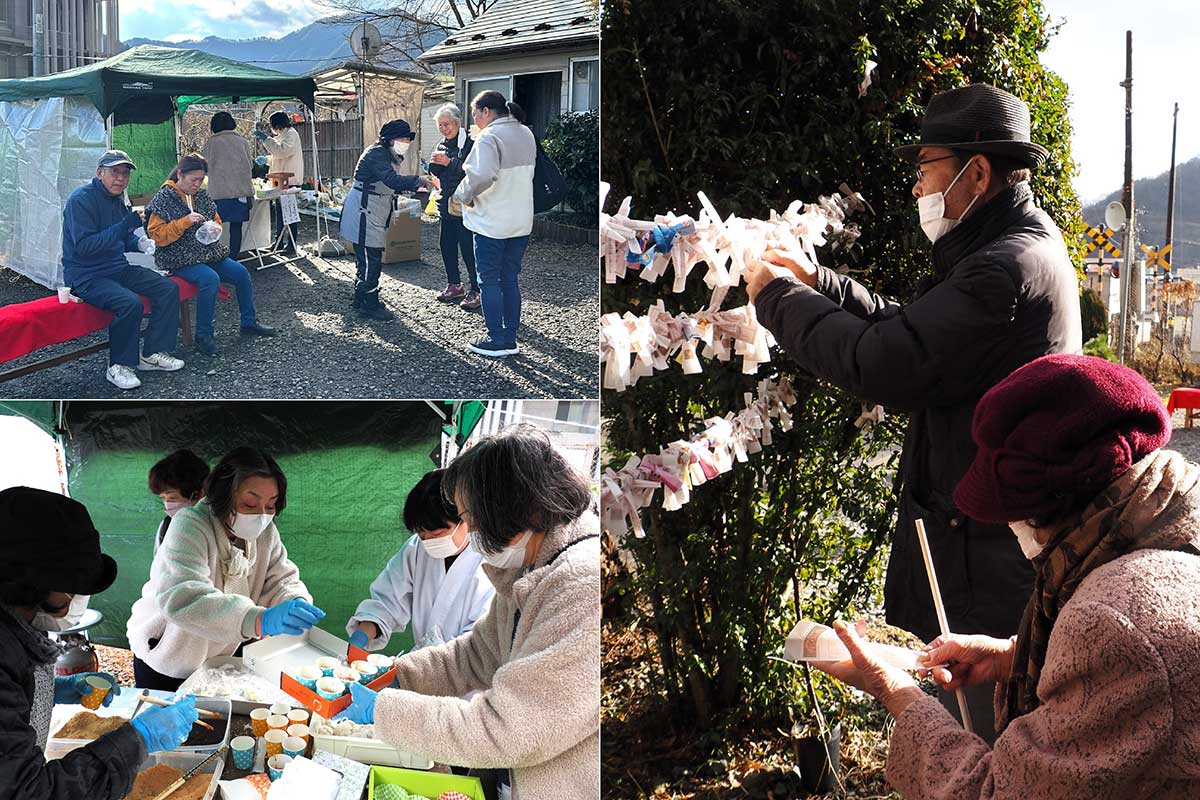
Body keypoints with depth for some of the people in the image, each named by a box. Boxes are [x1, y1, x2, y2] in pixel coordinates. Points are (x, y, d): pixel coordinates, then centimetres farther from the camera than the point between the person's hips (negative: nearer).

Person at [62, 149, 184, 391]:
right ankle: (119, 366, -15)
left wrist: (140, 243, 1)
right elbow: (83, 246, -26)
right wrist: (126, 225, -28)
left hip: (119, 270, 9)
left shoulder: (117, 199, 11)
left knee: (169, 288, -1)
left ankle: (152, 353, 5)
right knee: (130, 303, -32)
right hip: (86, 277, -9)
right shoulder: (81, 199, -16)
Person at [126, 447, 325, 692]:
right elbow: (180, 598, -44)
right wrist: (260, 619, -57)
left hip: (224, 657, 5)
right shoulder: (189, 526, -29)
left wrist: (297, 604, -34)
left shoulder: (265, 532, -8)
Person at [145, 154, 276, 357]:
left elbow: (216, 220, 26)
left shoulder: (202, 196, 11)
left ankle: (249, 322, 16)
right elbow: (158, 235, -16)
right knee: (211, 279, -31)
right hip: (179, 260, -8)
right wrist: (185, 222, -25)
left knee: (241, 273, -3)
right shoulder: (164, 199, -9)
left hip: (208, 253, 8)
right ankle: (203, 335, -22)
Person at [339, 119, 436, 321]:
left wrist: (413, 185, 6)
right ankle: (369, 305, -2)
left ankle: (361, 300, 26)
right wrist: (419, 181, -35)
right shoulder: (377, 154, -19)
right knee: (371, 260, -8)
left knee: (366, 259, 16)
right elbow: (393, 181, -33)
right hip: (364, 212, -11)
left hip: (373, 214, 11)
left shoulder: (388, 155, 15)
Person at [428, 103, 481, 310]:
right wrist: (434, 163, -5)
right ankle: (454, 285, 26)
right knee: (446, 245, 13)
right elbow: (434, 173, 16)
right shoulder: (442, 145, 14)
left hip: (465, 205, -8)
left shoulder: (470, 143, -10)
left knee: (468, 247, -7)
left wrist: (449, 162, -25)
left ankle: (475, 290, -1)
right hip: (446, 204, 8)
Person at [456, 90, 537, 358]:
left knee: (489, 281, 3)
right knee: (510, 280, 14)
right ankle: (510, 339, 17)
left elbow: (482, 175, -30)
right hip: (521, 221, 7)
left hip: (492, 222, -7)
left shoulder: (489, 137, -17)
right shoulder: (526, 134, 9)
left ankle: (496, 341, 7)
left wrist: (464, 194, -14)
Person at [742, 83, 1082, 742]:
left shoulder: (1011, 268, -22)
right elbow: (914, 328, 20)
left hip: (990, 561, -10)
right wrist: (815, 281, 14)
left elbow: (882, 364, -26)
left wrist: (780, 299, -12)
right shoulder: (1022, 247, 14)